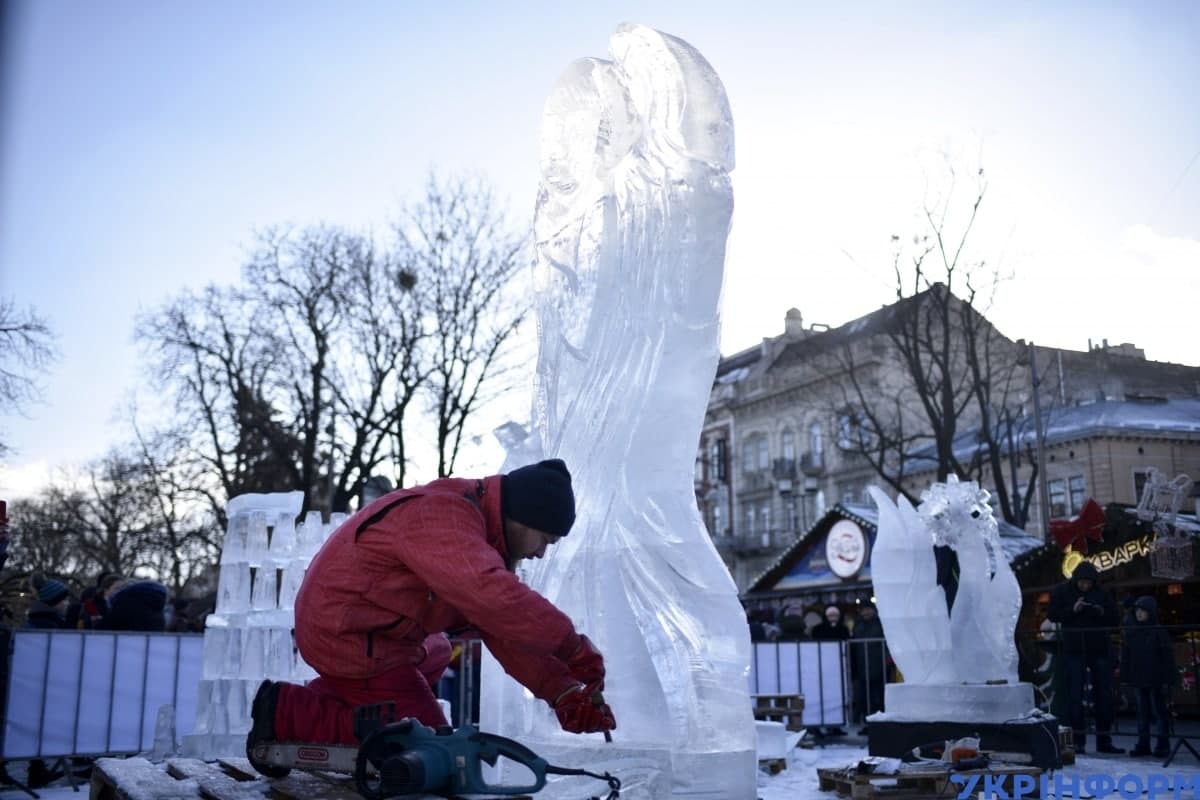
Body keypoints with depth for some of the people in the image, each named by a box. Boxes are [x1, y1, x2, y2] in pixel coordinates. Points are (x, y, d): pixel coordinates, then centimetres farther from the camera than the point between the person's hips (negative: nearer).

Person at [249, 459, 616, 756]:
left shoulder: (484, 534, 5)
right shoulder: (445, 520, -26)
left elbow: (506, 630, 0)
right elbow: (495, 599, -43)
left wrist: (561, 691, -11)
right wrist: (573, 648, -35)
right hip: (349, 638, -11)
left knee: (434, 655, 34)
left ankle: (323, 702, 15)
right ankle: (289, 715, -5)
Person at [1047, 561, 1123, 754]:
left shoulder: (1102, 594, 4)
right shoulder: (1062, 591, 0)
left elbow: (1115, 621, 6)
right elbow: (1052, 615, -3)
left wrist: (1103, 613, -15)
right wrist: (1072, 610, -17)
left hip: (1099, 650, 2)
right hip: (1074, 651, -2)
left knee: (1104, 695, 6)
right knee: (1075, 696, 0)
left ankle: (1104, 740, 15)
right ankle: (1078, 740, 5)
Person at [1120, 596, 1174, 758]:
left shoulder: (1159, 632, -7)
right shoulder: (1130, 631, 6)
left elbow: (1167, 657, -7)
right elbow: (1126, 656, 9)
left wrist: (1166, 679, -11)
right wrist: (1125, 676, 5)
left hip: (1155, 680, -4)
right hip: (1138, 679, 5)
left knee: (1159, 711, 3)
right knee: (1142, 711, 10)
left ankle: (1163, 745, 11)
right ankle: (1143, 744, 15)